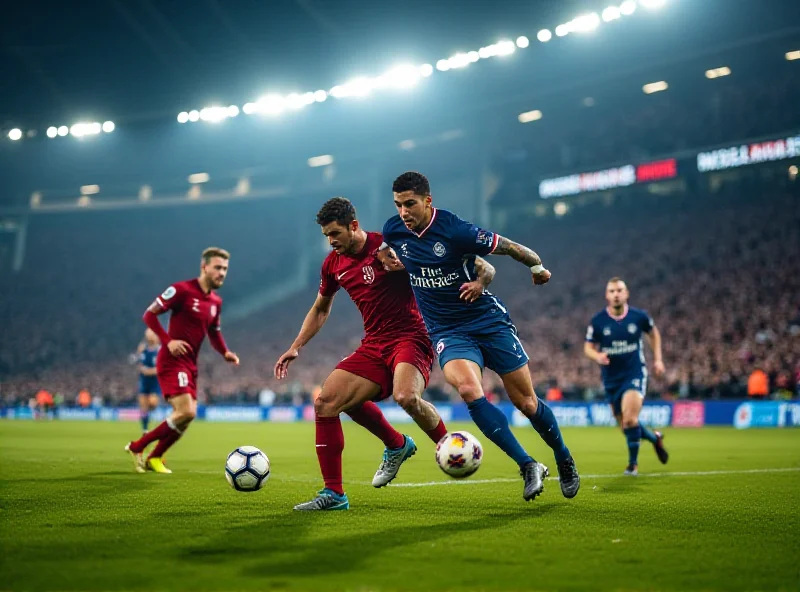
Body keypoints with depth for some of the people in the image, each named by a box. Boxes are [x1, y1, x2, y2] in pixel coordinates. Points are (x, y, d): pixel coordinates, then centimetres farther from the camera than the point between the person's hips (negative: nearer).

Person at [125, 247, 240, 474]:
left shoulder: (216, 302, 11)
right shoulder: (182, 290, -11)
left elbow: (214, 333, 24)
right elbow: (149, 315, -10)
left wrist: (225, 353, 4)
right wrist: (168, 341, -22)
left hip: (190, 365, 8)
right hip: (172, 361, -8)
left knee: (186, 416, 8)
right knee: (186, 412, -18)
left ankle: (154, 458, 26)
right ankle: (137, 447, -1)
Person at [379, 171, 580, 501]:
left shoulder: (456, 230, -18)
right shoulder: (393, 230, -3)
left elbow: (510, 247, -7)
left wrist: (537, 268, 4)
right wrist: (387, 258, 1)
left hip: (489, 321, -2)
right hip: (447, 333, 3)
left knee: (526, 403, 4)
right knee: (468, 390, -28)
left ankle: (564, 462, 32)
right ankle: (528, 467, -20)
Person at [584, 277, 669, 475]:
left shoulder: (639, 316, -6)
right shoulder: (597, 321, -7)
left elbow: (653, 333, 14)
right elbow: (588, 348, 0)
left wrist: (658, 359, 7)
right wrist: (597, 356, -23)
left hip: (635, 374, -2)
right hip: (611, 379, 3)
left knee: (629, 419, -21)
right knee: (624, 425, 10)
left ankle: (633, 463, -2)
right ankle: (655, 438, 40)